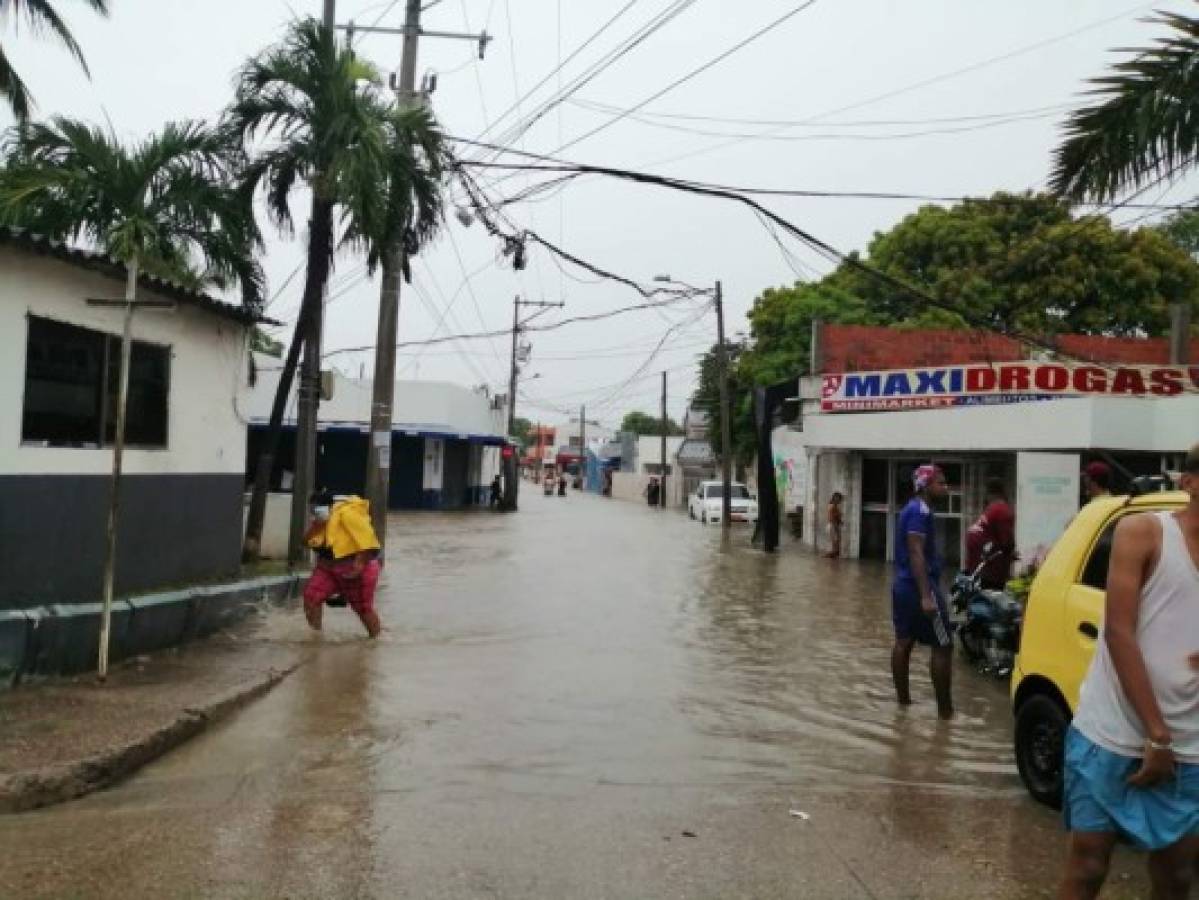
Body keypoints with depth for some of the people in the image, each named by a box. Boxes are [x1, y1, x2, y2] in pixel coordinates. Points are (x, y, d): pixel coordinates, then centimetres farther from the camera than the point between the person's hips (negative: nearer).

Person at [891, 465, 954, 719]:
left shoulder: (913, 508, 15)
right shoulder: (921, 511, -16)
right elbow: (916, 553, -23)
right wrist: (926, 596, -27)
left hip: (902, 585, 10)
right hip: (919, 586, -10)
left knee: (903, 641, 12)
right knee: (943, 646, -4)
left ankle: (903, 698, 18)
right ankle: (945, 709, -3)